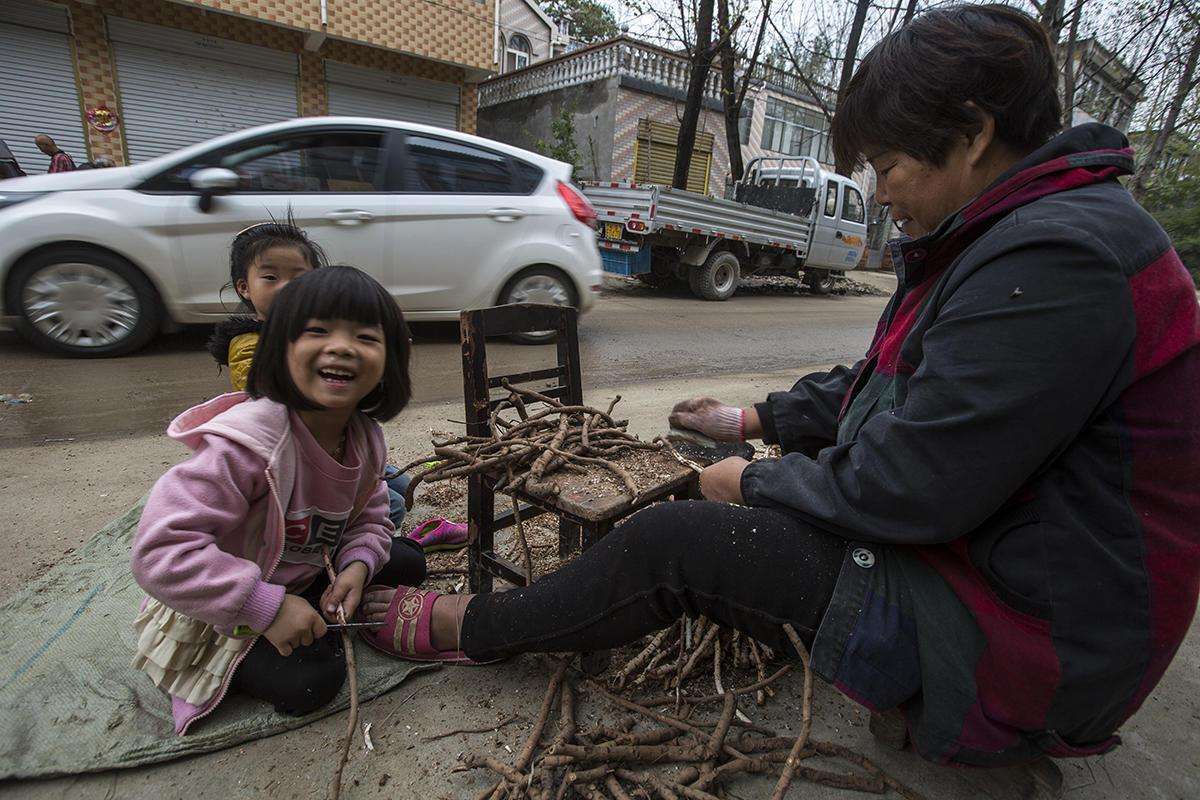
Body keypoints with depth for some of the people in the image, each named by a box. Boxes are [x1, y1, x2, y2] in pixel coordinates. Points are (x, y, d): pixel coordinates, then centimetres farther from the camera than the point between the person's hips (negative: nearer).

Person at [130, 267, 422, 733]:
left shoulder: (365, 437, -12)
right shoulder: (247, 441, -34)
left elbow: (369, 517, 2)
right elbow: (160, 550, -35)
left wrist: (357, 564, -20)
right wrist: (268, 607, -34)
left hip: (303, 578, 6)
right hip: (220, 611, -6)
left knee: (407, 567, 1)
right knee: (310, 682, -21)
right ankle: (228, 664, 7)